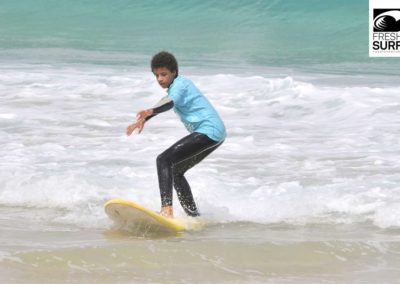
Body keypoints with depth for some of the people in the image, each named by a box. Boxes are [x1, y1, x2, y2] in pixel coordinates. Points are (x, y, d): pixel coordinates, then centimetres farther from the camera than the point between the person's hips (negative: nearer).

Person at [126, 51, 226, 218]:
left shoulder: (179, 84, -9)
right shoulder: (180, 84, 21)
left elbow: (170, 102, -31)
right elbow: (166, 102, 38)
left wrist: (149, 112, -48)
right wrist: (144, 119, 41)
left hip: (208, 131, -11)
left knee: (164, 160, -20)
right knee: (175, 171, 18)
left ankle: (167, 209, -38)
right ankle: (194, 216, 20)